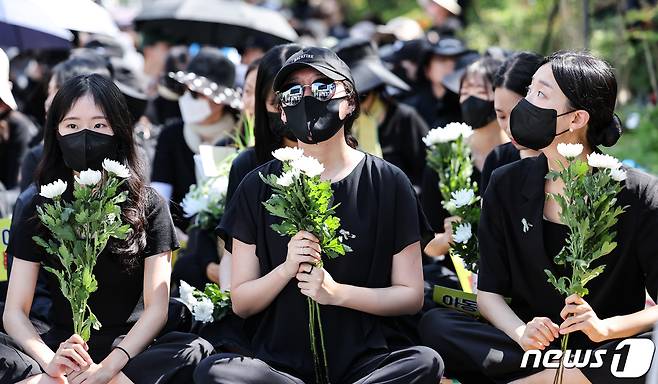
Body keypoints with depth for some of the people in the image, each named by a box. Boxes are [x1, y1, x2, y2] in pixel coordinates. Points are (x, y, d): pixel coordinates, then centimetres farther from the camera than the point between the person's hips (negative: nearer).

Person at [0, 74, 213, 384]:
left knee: (196, 351, -32)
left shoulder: (148, 206, 2)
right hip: (60, 345, 0)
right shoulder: (38, 207, 5)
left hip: (128, 350, 0)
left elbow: (156, 309, -5)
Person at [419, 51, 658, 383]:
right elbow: (489, 291, 3)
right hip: (536, 341, 3)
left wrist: (604, 328, -26)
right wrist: (521, 332, -18)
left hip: (605, 345, -3)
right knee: (435, 324, -22)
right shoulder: (506, 186, 4)